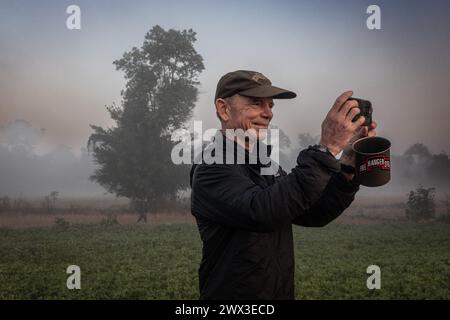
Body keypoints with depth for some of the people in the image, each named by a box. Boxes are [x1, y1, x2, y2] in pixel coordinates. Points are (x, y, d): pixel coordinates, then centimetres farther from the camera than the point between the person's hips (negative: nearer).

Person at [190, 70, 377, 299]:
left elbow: (314, 215, 2)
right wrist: (326, 148, -34)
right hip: (232, 295, -8)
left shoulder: (265, 164, 9)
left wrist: (349, 161, -10)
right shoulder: (212, 169, -18)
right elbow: (263, 212, -35)